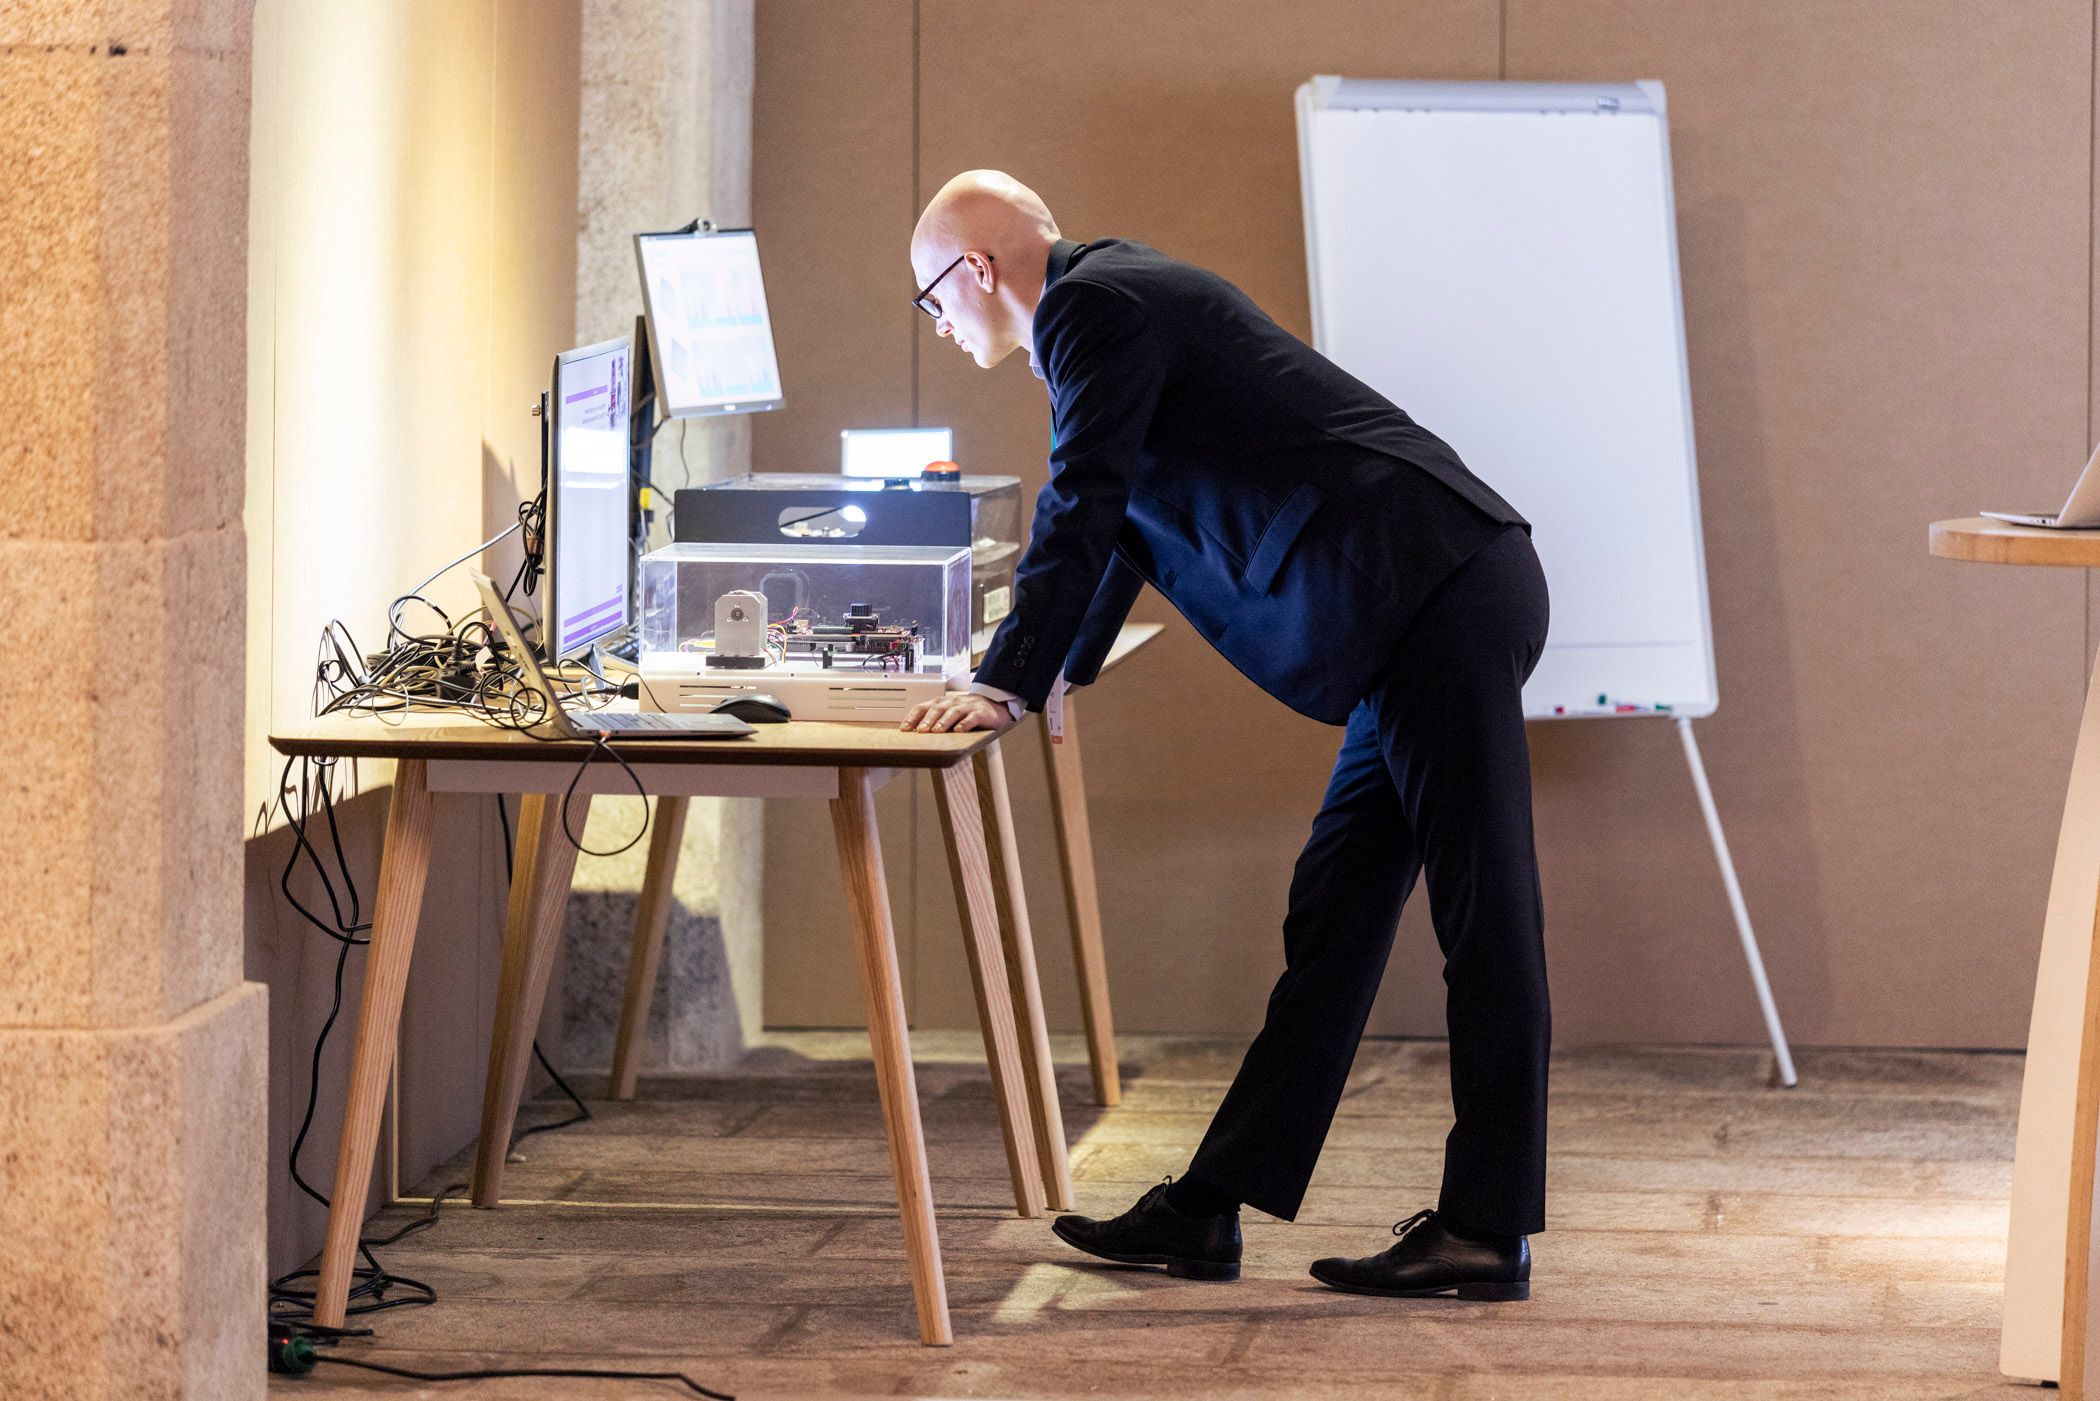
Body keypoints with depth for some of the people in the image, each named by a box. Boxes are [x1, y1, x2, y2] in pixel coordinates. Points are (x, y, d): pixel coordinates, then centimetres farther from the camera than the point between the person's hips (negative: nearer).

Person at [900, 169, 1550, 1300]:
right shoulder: (1124, 298, 25)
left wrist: (1009, 684, -10)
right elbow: (1119, 509, 38)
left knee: (1481, 918, -6)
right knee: (1331, 922, 9)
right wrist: (1061, 666, 45)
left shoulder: (1094, 306, -7)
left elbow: (1081, 507, -13)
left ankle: (1488, 1230, -4)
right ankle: (1208, 1210, 12)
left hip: (1444, 593, -11)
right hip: (1431, 611, 11)